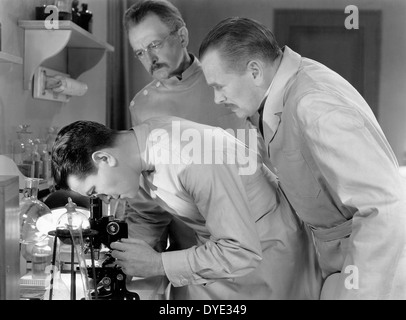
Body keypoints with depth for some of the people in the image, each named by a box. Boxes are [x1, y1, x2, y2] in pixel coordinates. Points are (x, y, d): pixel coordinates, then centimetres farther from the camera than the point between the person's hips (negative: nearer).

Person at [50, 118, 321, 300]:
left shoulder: (193, 158, -33)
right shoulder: (146, 141, -8)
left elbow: (243, 252, -31)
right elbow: (152, 214, 12)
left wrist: (158, 264, -25)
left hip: (264, 255, -7)